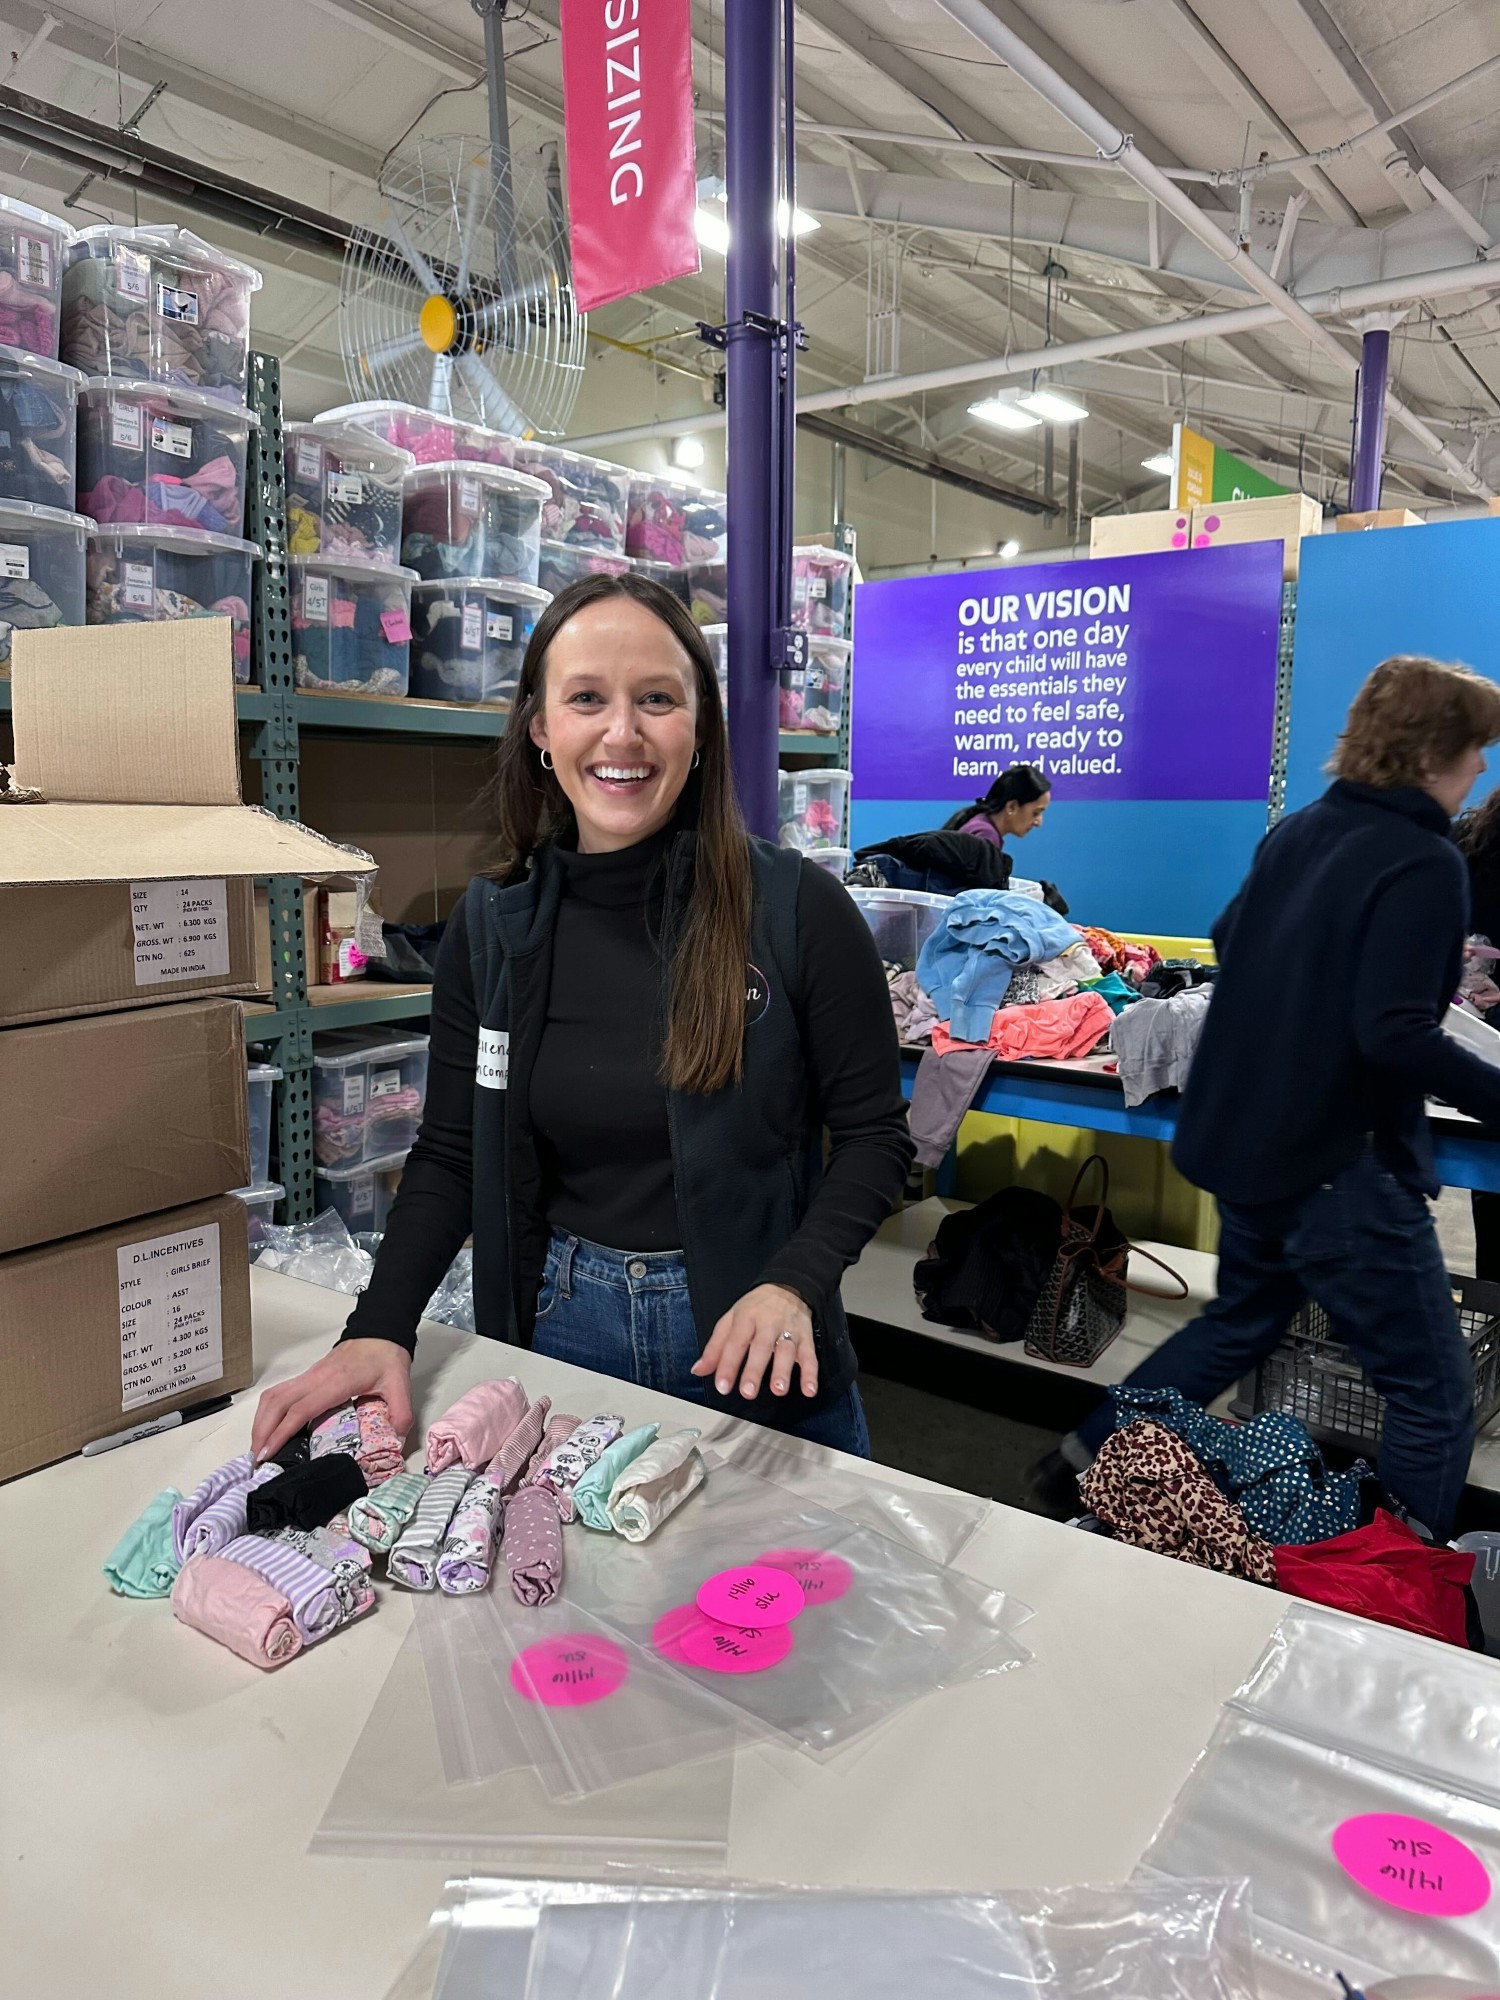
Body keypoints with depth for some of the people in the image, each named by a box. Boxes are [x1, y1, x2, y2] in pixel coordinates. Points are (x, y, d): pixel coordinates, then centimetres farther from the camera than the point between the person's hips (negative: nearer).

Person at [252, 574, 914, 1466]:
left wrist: (791, 1287, -22)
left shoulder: (797, 908, -13)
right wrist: (380, 1329, -11)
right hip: (563, 1327, 3)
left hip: (753, 1341, -2)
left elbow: (874, 1134, -7)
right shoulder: (491, 924, -3)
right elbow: (449, 1155, 2)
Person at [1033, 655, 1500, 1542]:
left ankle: (1087, 1458, 32)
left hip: (1244, 1137, 9)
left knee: (1243, 1320, 28)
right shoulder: (1425, 863, -17)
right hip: (1339, 1162, -8)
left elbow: (1229, 943, 22)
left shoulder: (1298, 831, 7)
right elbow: (1395, 1036, -26)